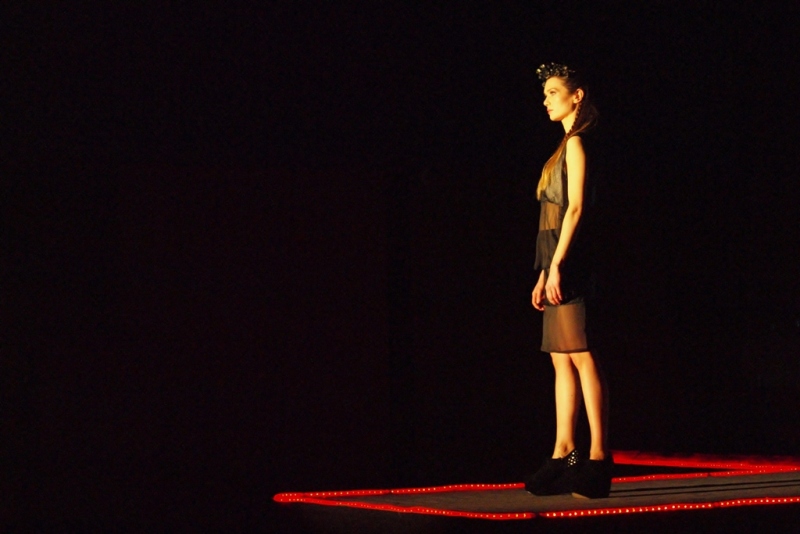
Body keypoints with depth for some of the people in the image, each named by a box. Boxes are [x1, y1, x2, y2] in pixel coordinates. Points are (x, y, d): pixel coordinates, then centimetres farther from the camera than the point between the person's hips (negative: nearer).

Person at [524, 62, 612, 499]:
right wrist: (543, 274, 18)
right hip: (557, 260, 10)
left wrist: (556, 266, -20)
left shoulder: (576, 143, -6)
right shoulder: (567, 147, 21)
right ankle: (563, 457, 9)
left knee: (582, 358, -11)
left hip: (570, 259, -10)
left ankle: (598, 460, -12)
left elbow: (575, 209, -15)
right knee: (562, 359, 8)